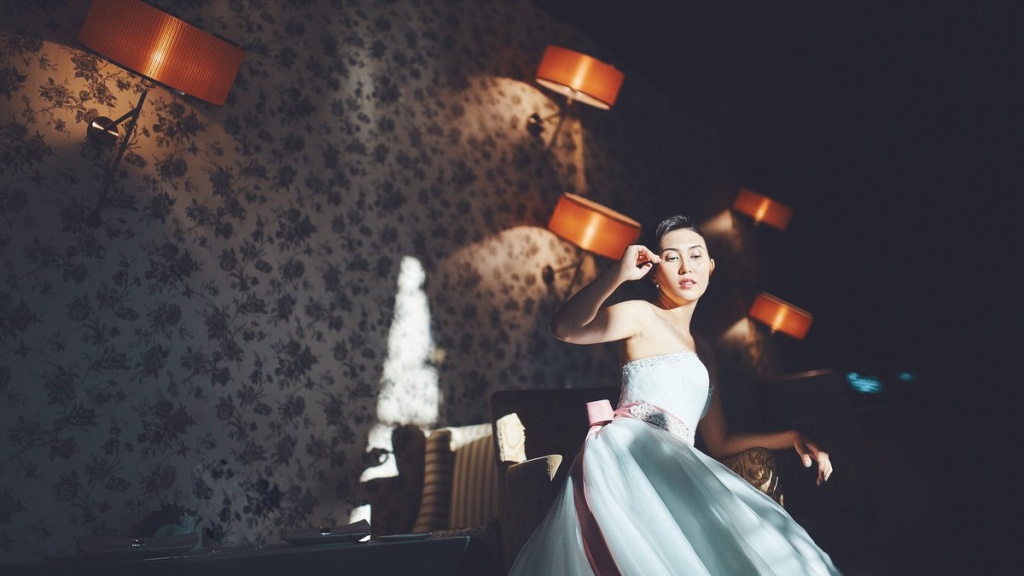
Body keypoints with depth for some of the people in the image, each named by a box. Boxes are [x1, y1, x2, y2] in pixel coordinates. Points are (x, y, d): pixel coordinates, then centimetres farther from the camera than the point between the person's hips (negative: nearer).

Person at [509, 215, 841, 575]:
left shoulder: (702, 349, 27)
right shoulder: (642, 315, 6)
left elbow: (719, 443, 24)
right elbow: (565, 328, -16)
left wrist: (790, 438, 15)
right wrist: (618, 275, -23)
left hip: (669, 469, 7)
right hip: (627, 452, -7)